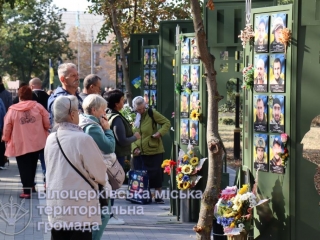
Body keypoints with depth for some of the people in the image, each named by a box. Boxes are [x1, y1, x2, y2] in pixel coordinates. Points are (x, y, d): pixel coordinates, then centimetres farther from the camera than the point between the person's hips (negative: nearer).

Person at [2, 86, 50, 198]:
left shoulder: (12, 110, -5)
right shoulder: (38, 107, -2)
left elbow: (7, 128, 0)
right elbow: (47, 123, -1)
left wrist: (6, 138, 18)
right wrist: (42, 130, 21)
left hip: (20, 144, -2)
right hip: (36, 142, 2)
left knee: (24, 168, 4)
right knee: (32, 166, 17)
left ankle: (27, 191, 1)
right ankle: (30, 186, 24)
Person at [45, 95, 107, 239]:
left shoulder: (51, 139, 3)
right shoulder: (82, 139, -16)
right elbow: (100, 172, -8)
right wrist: (102, 181, 15)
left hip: (56, 206, 6)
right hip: (79, 209, -6)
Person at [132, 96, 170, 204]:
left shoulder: (151, 113, -6)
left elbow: (167, 123, -1)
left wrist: (160, 132, -18)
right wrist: (134, 147, -8)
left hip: (154, 151, -3)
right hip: (139, 152, 3)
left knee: (156, 174, 1)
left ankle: (158, 196, 12)